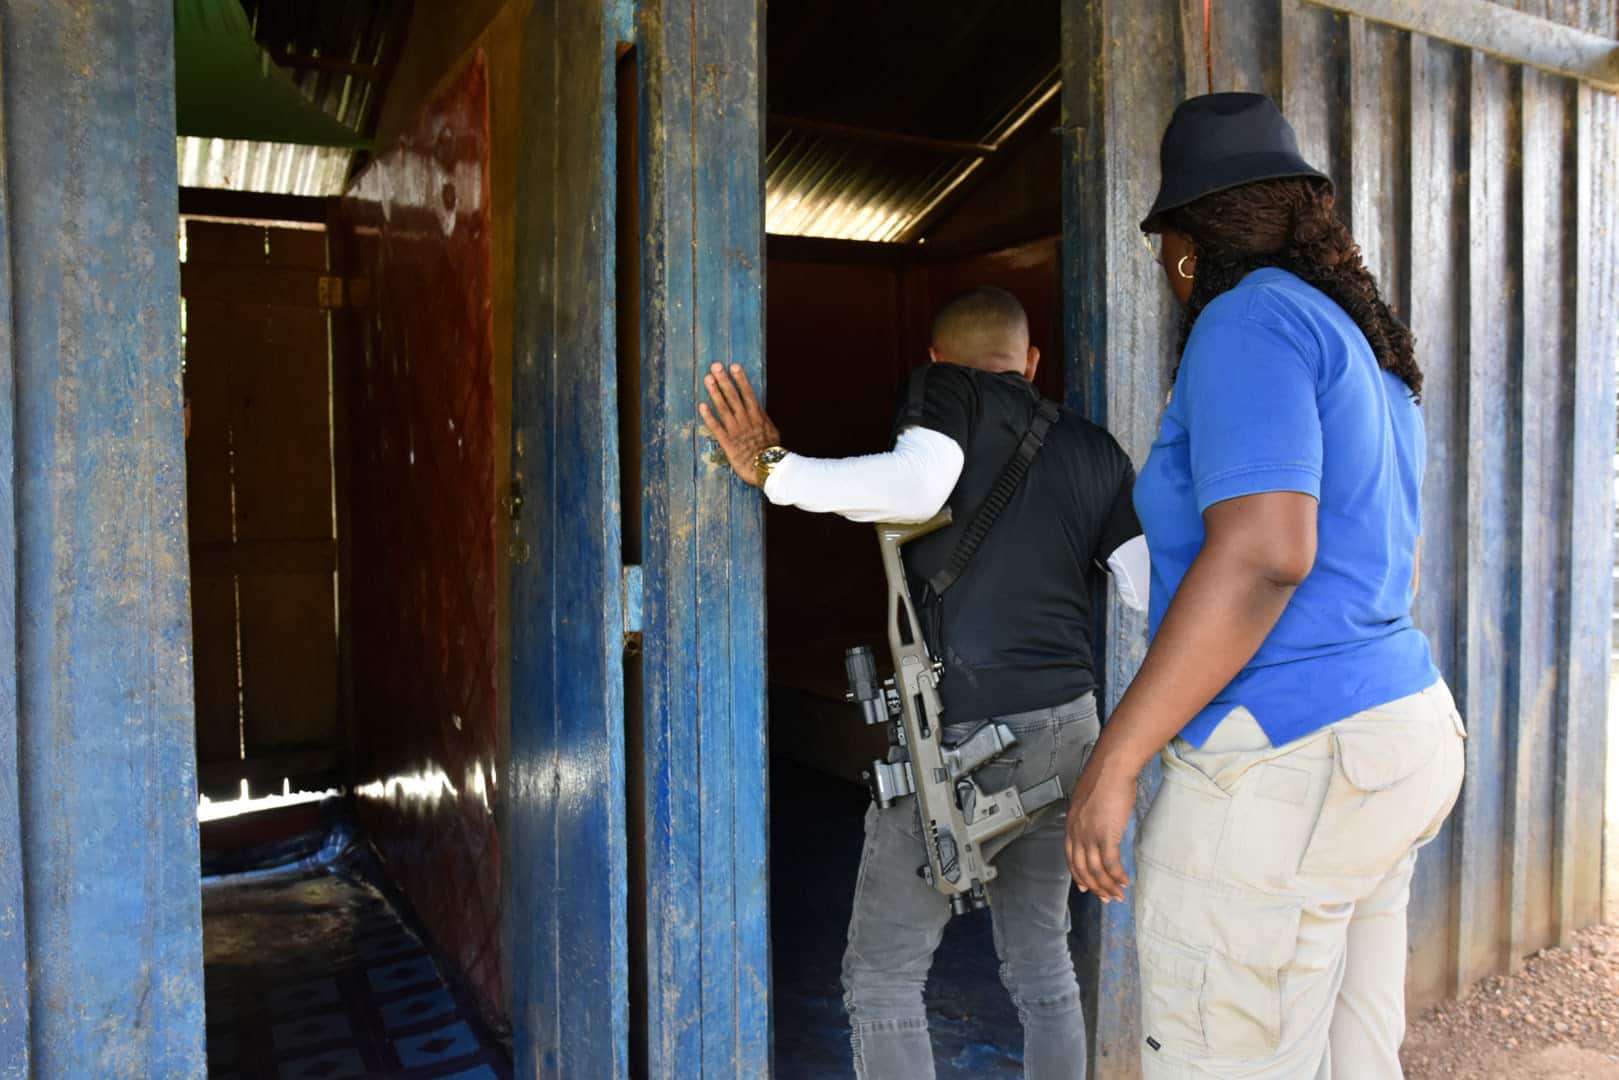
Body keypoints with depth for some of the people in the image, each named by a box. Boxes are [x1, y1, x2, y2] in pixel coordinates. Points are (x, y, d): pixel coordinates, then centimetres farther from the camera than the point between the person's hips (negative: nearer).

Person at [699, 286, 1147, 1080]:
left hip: (960, 732, -6)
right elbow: (1154, 591, 8)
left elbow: (915, 485, -23)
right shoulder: (1095, 449, 13)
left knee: (881, 978, 6)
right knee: (1041, 961, 20)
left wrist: (770, 469, -14)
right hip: (1066, 725, 6)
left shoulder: (947, 389, -1)